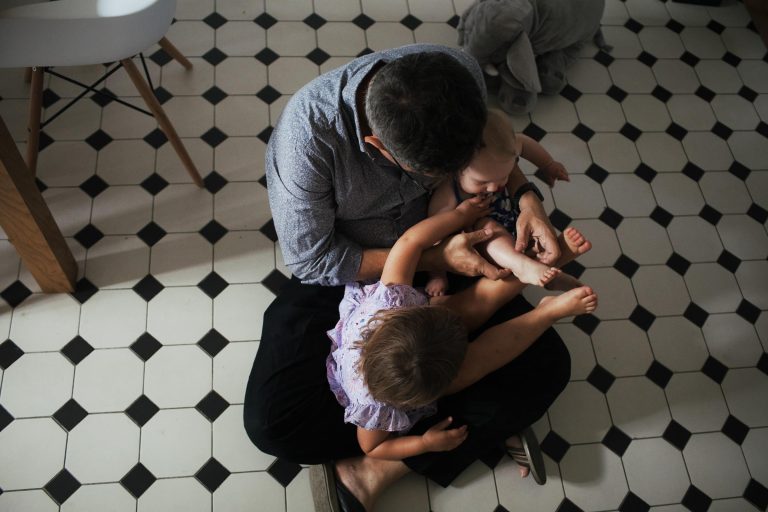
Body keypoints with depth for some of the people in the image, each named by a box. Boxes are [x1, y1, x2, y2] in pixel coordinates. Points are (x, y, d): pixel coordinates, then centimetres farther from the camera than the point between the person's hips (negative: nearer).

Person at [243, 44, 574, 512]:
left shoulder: (462, 72, -24)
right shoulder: (306, 133, -35)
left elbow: (495, 143, 1)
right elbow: (313, 261, -23)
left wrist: (526, 194, -19)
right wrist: (435, 258, -26)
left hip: (440, 251, 3)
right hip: (341, 270, -2)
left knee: (547, 367, -11)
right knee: (272, 421, -19)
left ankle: (379, 468, -9)